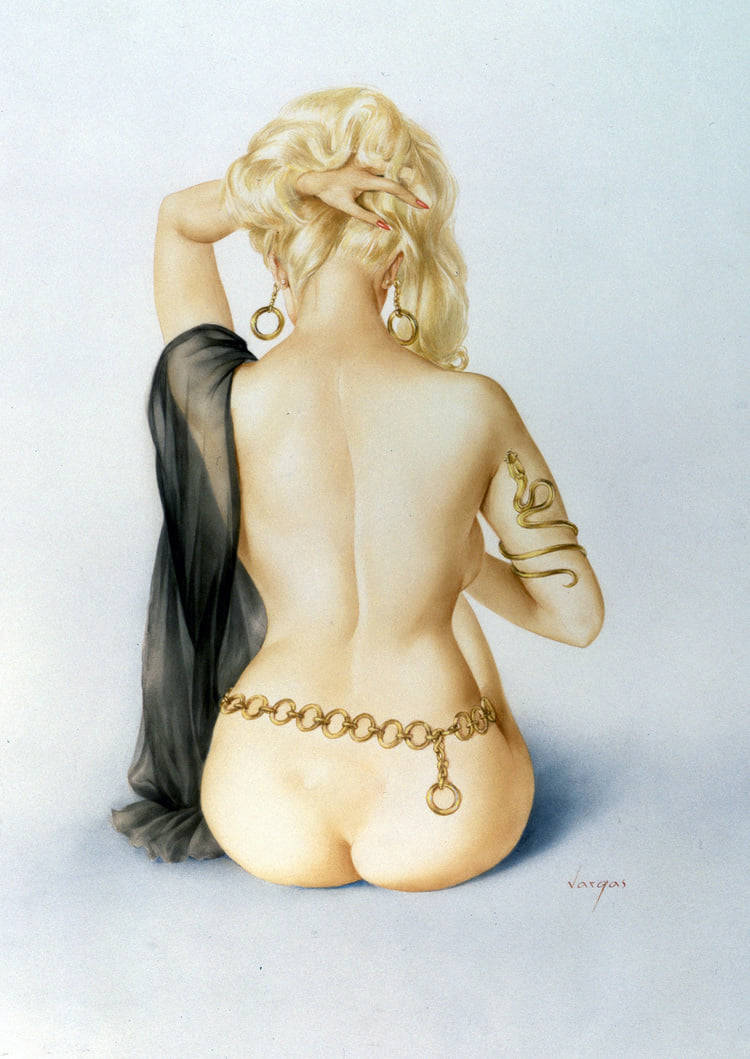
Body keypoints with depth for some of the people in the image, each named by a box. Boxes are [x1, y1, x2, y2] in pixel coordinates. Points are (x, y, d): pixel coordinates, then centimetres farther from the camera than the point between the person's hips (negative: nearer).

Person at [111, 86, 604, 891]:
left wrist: (277, 184, -11)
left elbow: (178, 220, 9)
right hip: (447, 833, 0)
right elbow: (577, 616, -3)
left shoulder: (217, 401, -14)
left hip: (266, 824, 1)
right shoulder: (472, 409, -15)